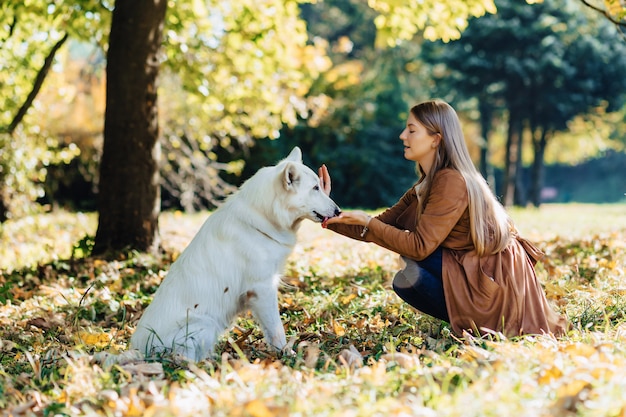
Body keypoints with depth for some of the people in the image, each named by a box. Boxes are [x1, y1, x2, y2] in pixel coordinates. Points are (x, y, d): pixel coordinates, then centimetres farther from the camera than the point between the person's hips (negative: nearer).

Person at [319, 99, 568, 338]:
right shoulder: (426, 185, 10)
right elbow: (382, 226, 6)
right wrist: (331, 218, -3)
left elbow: (420, 246, -24)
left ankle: (475, 323, -6)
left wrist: (368, 222, -20)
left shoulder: (451, 182, -20)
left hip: (497, 282, -9)